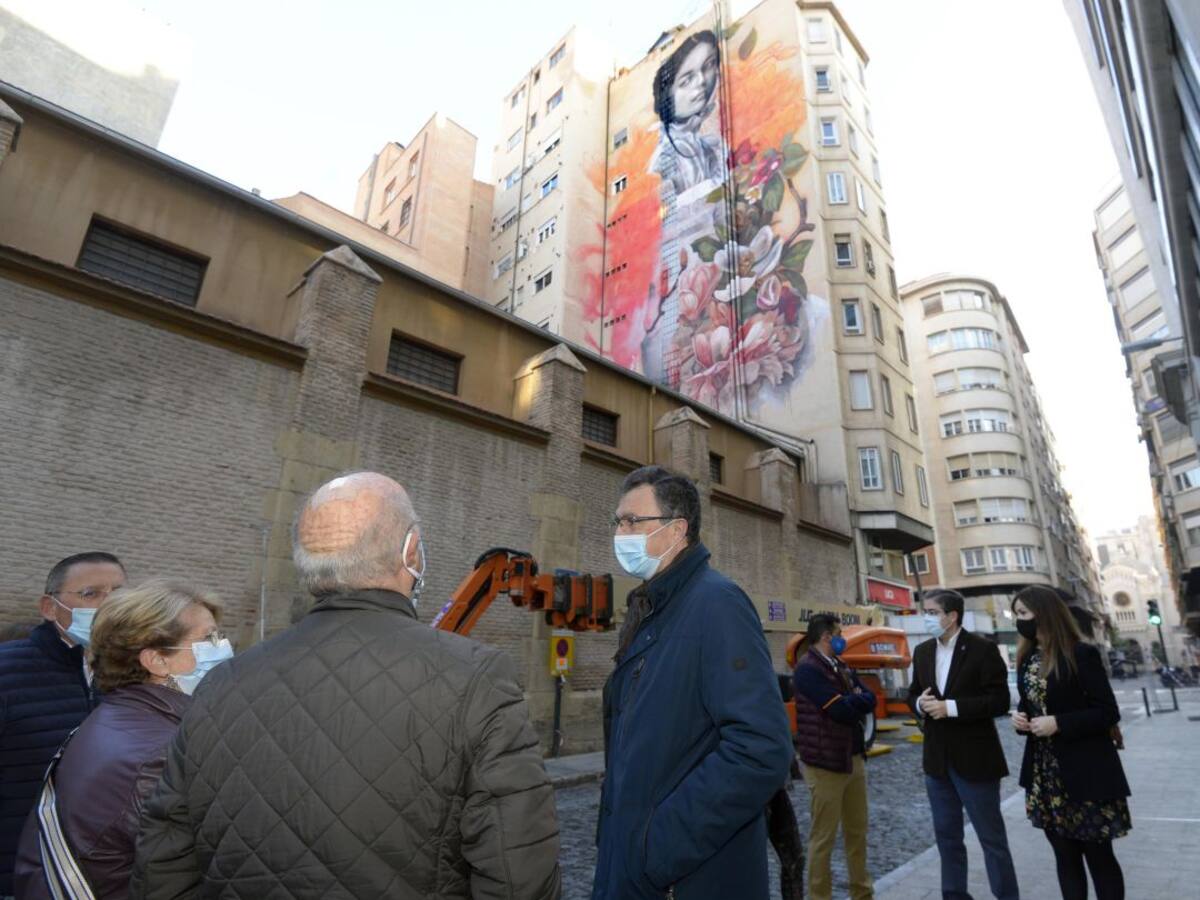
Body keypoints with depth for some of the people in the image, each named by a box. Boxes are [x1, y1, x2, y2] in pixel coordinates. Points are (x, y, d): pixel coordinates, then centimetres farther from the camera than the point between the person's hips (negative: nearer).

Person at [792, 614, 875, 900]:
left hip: (855, 759, 8)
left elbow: (869, 700, 4)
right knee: (823, 837, 4)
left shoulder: (842, 667, 11)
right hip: (826, 763, -8)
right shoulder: (808, 669, -18)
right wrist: (856, 700, -5)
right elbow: (840, 709, -23)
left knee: (857, 831, 19)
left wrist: (850, 701, -13)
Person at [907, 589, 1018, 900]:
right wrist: (920, 704, -10)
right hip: (937, 759, 6)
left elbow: (1000, 700, -16)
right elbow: (913, 693, 13)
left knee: (992, 837, 8)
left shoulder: (982, 648, -11)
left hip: (974, 759, -6)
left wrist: (951, 707, -22)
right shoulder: (922, 652, 6)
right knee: (947, 836, 17)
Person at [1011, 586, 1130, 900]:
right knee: (1064, 854, 14)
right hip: (1045, 774, 6)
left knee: (1098, 855, 8)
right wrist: (1019, 718, -6)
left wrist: (1059, 723, -22)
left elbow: (1108, 712, -13)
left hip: (1085, 773, -6)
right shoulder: (1027, 659, 6)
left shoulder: (1081, 654, -13)